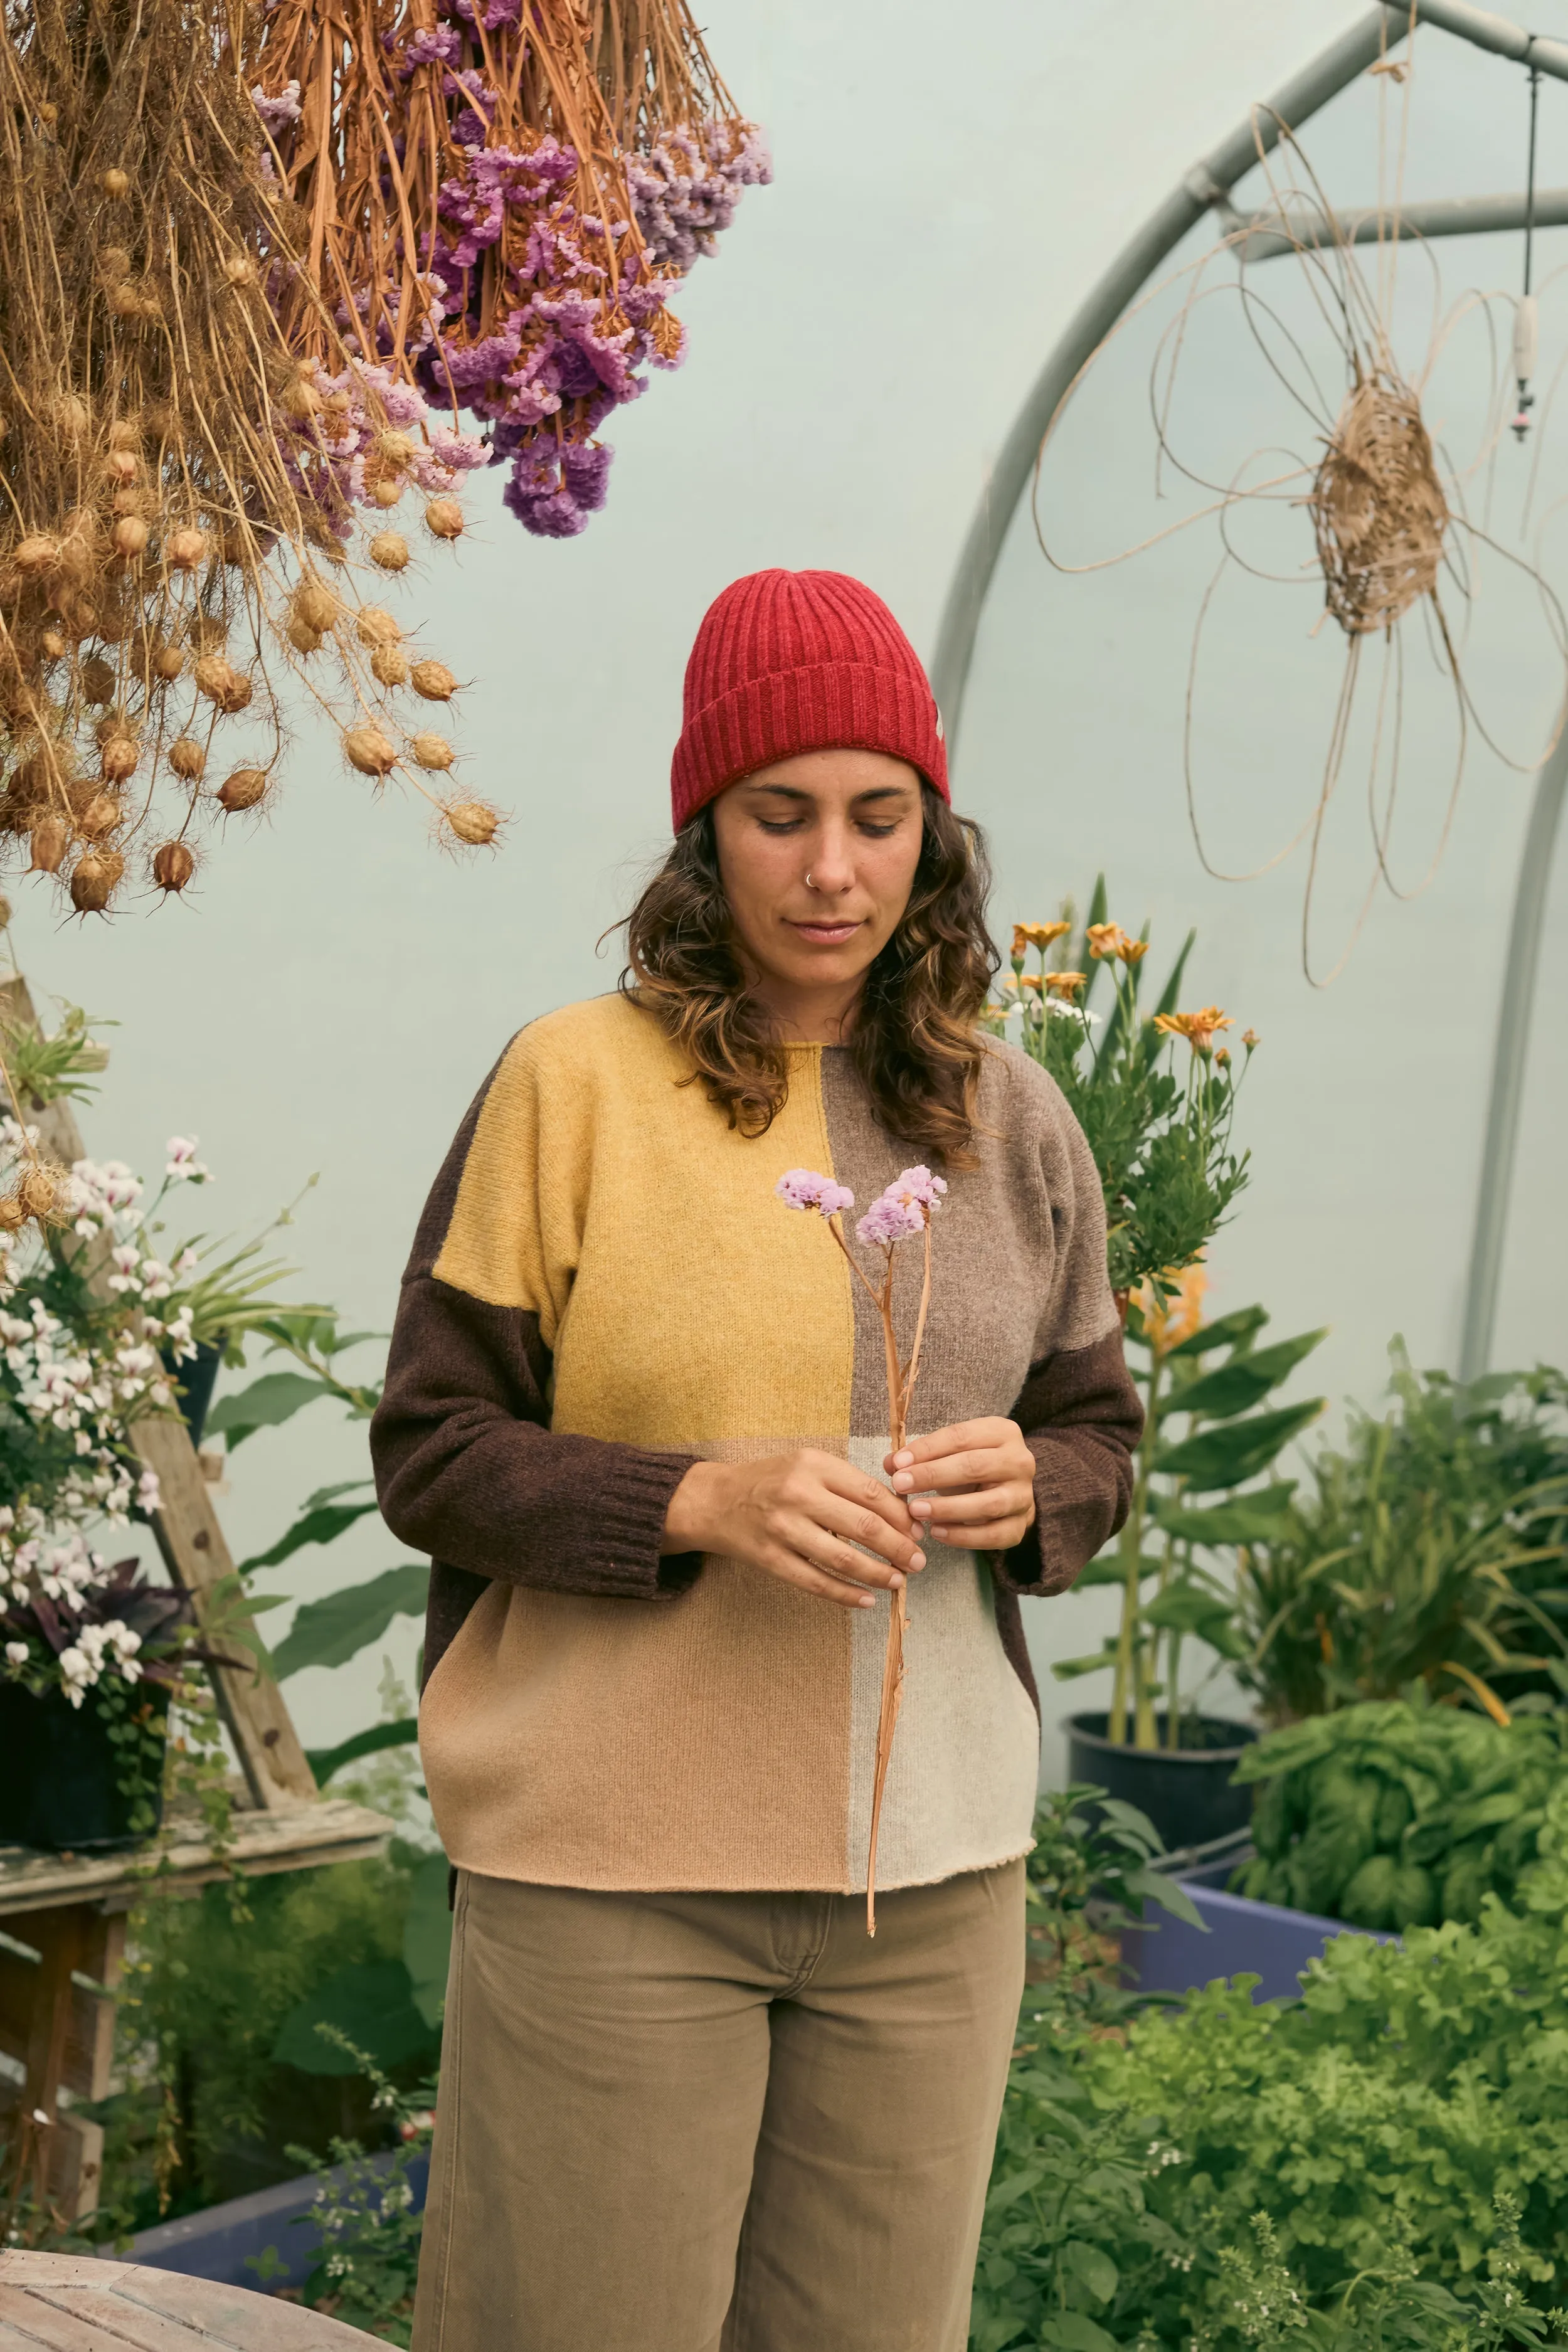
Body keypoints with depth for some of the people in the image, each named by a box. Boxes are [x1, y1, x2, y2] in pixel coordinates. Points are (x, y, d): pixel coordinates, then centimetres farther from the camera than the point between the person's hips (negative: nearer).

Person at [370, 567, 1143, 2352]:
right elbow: (428, 1453, -5)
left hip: (936, 1871, 4)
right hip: (617, 1868, -3)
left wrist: (1029, 1487, -9)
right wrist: (701, 1502, -20)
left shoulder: (1012, 1121, 7)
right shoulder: (571, 1083, -5)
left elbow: (1102, 1434, 15)